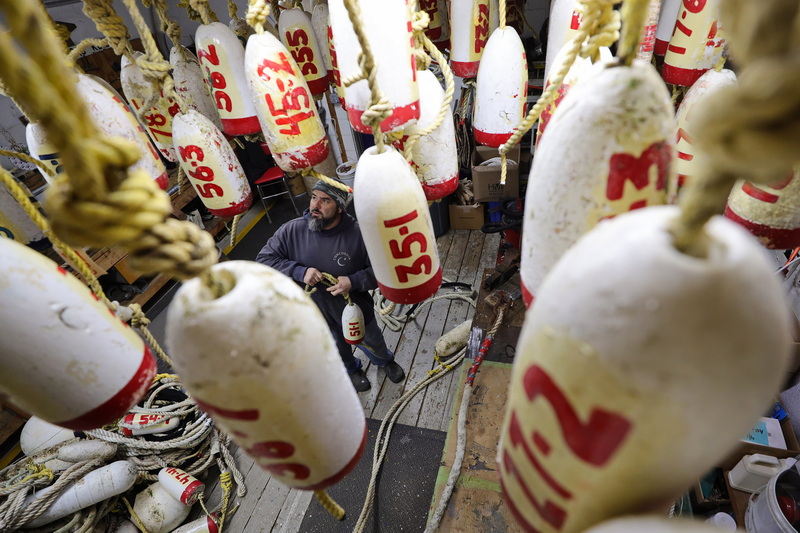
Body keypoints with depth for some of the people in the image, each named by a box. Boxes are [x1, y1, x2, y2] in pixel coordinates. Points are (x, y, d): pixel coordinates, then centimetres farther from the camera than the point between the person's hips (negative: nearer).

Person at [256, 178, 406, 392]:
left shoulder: (358, 234, -27)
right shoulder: (292, 230, -22)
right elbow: (264, 259, -16)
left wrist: (354, 282, -33)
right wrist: (299, 271, -29)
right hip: (319, 314, 2)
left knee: (372, 342, 29)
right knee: (339, 350, 30)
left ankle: (385, 361, 65)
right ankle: (352, 370, 66)